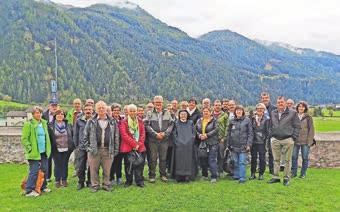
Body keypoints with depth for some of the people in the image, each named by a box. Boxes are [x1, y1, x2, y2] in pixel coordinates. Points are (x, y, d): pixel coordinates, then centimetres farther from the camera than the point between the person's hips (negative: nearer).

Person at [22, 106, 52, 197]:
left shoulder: (44, 123, 10)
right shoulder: (29, 124, -9)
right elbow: (24, 139, -11)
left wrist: (48, 148, 14)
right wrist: (30, 149, -15)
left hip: (44, 152, 7)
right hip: (34, 152, -6)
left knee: (44, 170, 12)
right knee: (34, 172, -5)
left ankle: (43, 187, 27)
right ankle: (29, 191, 5)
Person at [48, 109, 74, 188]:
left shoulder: (68, 125, 7)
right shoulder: (51, 126, 0)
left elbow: (72, 135, 11)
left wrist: (72, 146, 7)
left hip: (66, 149, 2)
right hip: (56, 149, -2)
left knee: (65, 164, 8)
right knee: (57, 165, 3)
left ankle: (64, 180, 20)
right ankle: (57, 180, 15)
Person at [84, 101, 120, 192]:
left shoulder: (112, 122, 8)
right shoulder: (91, 121, 5)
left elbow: (116, 137, 9)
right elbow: (85, 135, 8)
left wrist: (116, 149, 5)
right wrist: (89, 146, 0)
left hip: (108, 150, 1)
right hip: (94, 149, -1)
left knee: (107, 170, 7)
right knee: (94, 169, 5)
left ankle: (106, 184, 21)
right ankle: (95, 185, 19)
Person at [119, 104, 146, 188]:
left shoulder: (140, 121, 12)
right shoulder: (124, 122, 0)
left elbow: (143, 134, 7)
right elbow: (124, 135, -8)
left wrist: (139, 144, -8)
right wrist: (134, 144, -13)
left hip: (139, 147, 2)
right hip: (128, 147, -2)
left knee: (139, 165, 3)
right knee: (128, 166, 6)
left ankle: (139, 181, 14)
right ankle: (128, 181, 20)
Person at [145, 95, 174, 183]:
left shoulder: (167, 113, 7)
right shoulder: (150, 113, 1)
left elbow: (171, 124, 4)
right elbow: (147, 125, -5)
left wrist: (165, 133, -9)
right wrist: (155, 134, -13)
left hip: (164, 139, 2)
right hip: (153, 139, -2)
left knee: (163, 158, 9)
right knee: (153, 158, 3)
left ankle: (163, 175, 22)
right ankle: (152, 176, 14)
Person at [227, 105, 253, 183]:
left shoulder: (247, 120, 0)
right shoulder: (232, 121, 9)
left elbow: (250, 133, -2)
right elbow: (229, 133, 12)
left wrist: (248, 144, -8)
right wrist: (228, 144, 8)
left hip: (243, 145, -3)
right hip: (234, 145, 3)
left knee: (242, 162, -4)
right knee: (235, 162, 10)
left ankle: (242, 178, 2)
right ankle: (236, 176, 22)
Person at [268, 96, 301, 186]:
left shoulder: (292, 113, -1)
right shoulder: (273, 113, 11)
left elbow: (297, 126, -1)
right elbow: (270, 126, 19)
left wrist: (293, 137, -7)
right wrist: (271, 135, 9)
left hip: (287, 140, -3)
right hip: (275, 140, 4)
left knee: (287, 160, 4)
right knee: (276, 160, 8)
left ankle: (286, 178, 13)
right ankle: (276, 177, 16)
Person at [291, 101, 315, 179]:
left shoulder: (308, 117, 0)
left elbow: (311, 129, -1)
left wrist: (309, 140, -7)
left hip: (305, 141, -2)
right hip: (296, 140, 2)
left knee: (305, 158, 4)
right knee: (294, 157, 3)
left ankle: (303, 173, 16)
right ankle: (294, 172, 16)